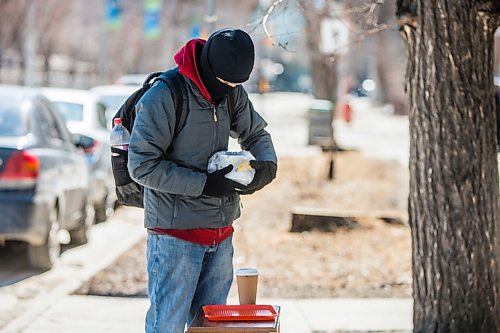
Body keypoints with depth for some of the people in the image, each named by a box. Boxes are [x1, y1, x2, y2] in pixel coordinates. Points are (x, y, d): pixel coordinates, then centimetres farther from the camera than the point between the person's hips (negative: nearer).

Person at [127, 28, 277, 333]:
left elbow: (256, 134, 21)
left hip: (221, 233, 7)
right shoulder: (163, 97, -15)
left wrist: (267, 164, -2)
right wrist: (204, 184, -21)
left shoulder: (232, 94, 5)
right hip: (176, 233, -7)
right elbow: (143, 166, -17)